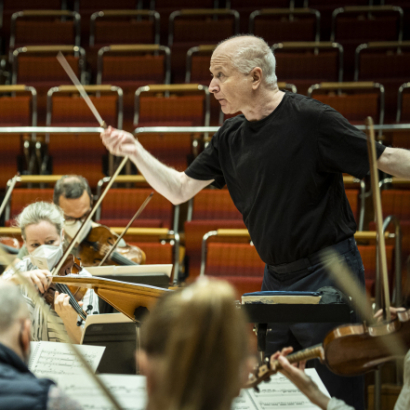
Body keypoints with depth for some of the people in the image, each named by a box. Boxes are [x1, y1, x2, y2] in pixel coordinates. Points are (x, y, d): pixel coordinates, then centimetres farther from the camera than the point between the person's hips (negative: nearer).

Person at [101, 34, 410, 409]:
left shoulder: (308, 118, -13)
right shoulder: (230, 138, 7)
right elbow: (179, 190, 10)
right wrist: (135, 151, -2)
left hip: (327, 270, -7)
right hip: (276, 276, 7)